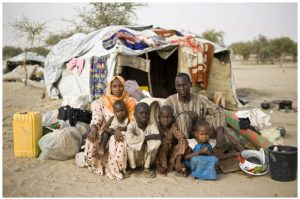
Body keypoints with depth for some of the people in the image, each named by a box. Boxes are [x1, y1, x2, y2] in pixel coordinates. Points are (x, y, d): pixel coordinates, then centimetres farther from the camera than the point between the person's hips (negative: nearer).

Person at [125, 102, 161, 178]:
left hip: (147, 158, 1)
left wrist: (142, 140, -28)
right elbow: (129, 139, -39)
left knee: (155, 143, -24)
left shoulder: (152, 126, -13)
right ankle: (131, 167, -1)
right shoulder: (132, 125, -17)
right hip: (134, 159, -1)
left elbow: (157, 141, -32)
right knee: (131, 146, -31)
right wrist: (147, 137, -32)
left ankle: (146, 168, -4)